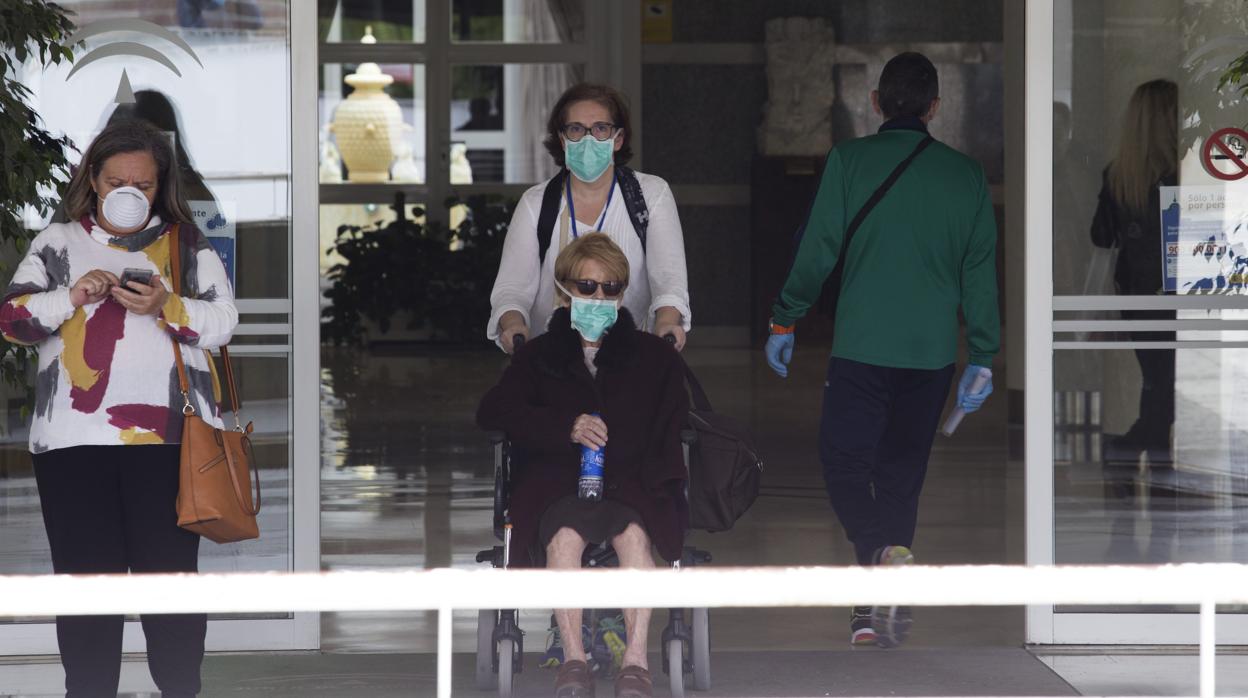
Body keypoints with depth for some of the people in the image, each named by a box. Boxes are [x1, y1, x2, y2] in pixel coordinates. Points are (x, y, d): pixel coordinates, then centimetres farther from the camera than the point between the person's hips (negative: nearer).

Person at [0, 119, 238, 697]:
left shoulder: (188, 247, 13)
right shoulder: (57, 243, 15)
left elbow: (222, 322, 3)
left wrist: (166, 307, -15)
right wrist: (71, 297, -11)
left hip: (168, 436, 0)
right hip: (74, 437, 1)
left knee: (170, 570, -1)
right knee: (86, 575, 0)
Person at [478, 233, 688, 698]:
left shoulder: (654, 357, 18)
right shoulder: (538, 357, 18)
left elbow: (672, 428, 11)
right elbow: (493, 411, 3)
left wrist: (649, 477, -10)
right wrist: (566, 427, -12)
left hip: (629, 480, 0)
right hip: (557, 480, 0)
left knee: (634, 532, -37)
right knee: (564, 534, -36)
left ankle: (636, 658, -37)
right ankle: (573, 657, -35)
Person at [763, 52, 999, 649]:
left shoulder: (849, 160, -3)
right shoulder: (966, 175, 6)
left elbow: (816, 250, -4)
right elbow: (980, 272, 8)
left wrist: (784, 321, 8)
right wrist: (982, 358, 14)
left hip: (860, 347, -3)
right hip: (932, 353, 3)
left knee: (843, 464, 4)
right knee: (901, 472, 13)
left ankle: (885, 554, -22)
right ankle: (884, 602, 8)